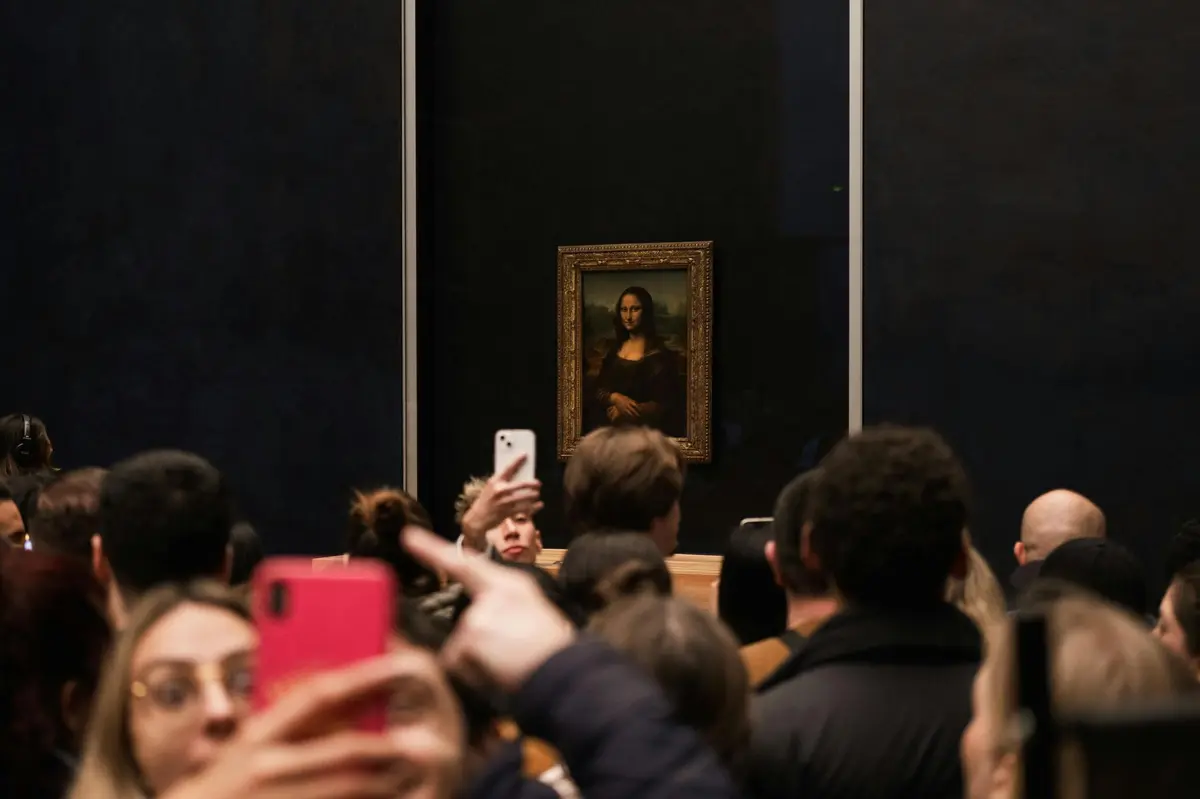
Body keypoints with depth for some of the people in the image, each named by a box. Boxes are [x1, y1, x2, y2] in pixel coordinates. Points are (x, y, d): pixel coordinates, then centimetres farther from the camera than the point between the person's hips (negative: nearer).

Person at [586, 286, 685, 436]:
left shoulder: (659, 353, -5)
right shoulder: (614, 348, 12)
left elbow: (664, 403, -7)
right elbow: (597, 390, 10)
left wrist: (624, 412, -14)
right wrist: (615, 398, -11)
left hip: (642, 428, -4)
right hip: (607, 426, 4)